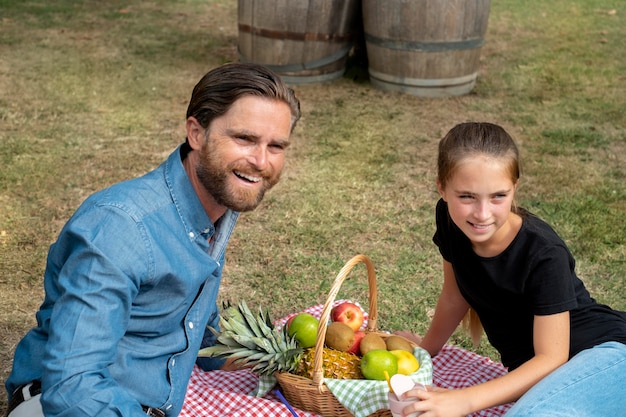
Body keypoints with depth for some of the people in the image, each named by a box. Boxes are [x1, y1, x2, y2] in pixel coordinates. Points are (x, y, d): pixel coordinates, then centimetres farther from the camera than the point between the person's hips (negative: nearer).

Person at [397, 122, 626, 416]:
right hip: (535, 368, 7)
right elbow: (455, 295, 7)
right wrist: (426, 349, 21)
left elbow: (551, 358, -23)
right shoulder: (449, 220, -11)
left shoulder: (545, 255, -26)